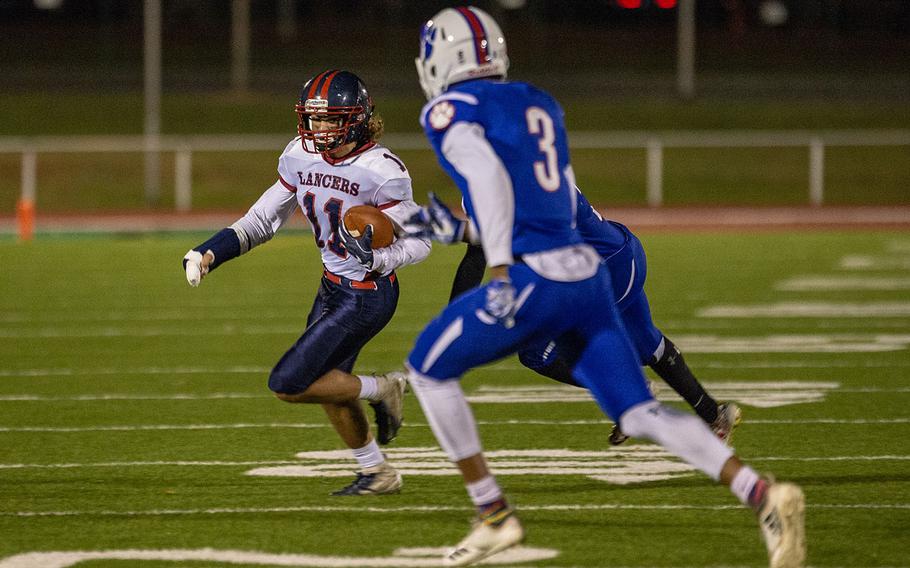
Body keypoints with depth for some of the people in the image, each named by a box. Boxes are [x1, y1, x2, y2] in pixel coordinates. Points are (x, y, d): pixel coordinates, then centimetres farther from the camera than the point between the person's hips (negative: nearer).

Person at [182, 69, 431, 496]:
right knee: (327, 386, 19)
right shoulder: (301, 158, -3)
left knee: (288, 384, -11)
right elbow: (263, 220, 8)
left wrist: (375, 258, -35)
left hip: (367, 296, -8)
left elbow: (419, 243, -16)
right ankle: (378, 474, 37)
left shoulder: (380, 172, -22)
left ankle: (379, 390, 8)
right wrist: (211, 253, -4)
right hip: (333, 287, 8)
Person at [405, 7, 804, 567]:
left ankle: (495, 516, 14)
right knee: (640, 413, 4)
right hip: (589, 273, 7)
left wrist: (500, 269, -26)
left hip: (532, 276, -7)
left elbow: (489, 177, -19)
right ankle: (765, 496, -14)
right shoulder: (539, 104, 21)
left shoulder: (451, 110, -1)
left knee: (429, 369, 15)